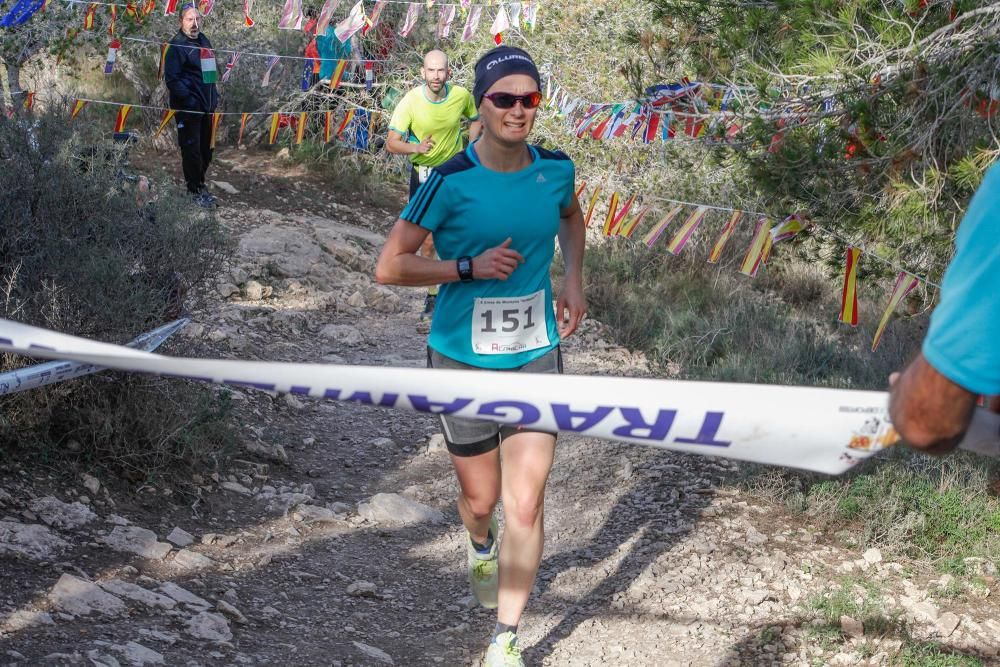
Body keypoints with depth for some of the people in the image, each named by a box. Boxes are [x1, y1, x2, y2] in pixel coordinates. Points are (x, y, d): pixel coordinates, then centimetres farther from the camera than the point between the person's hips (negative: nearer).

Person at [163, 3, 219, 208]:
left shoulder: (204, 41, 12)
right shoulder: (177, 45, -12)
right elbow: (172, 78, -17)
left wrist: (214, 96, 15)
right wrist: (188, 99, -22)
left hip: (207, 106, 8)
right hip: (188, 108, -8)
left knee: (206, 148, 15)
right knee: (191, 149, -3)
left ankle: (199, 183, 30)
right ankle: (195, 191, 6)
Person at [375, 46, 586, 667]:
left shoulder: (556, 168, -4)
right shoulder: (450, 182, -16)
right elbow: (389, 267, -13)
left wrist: (574, 279, 7)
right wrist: (471, 268, -22)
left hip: (537, 358, 2)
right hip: (464, 361, -2)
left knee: (525, 507, -4)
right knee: (481, 500, 15)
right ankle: (481, 545, 54)